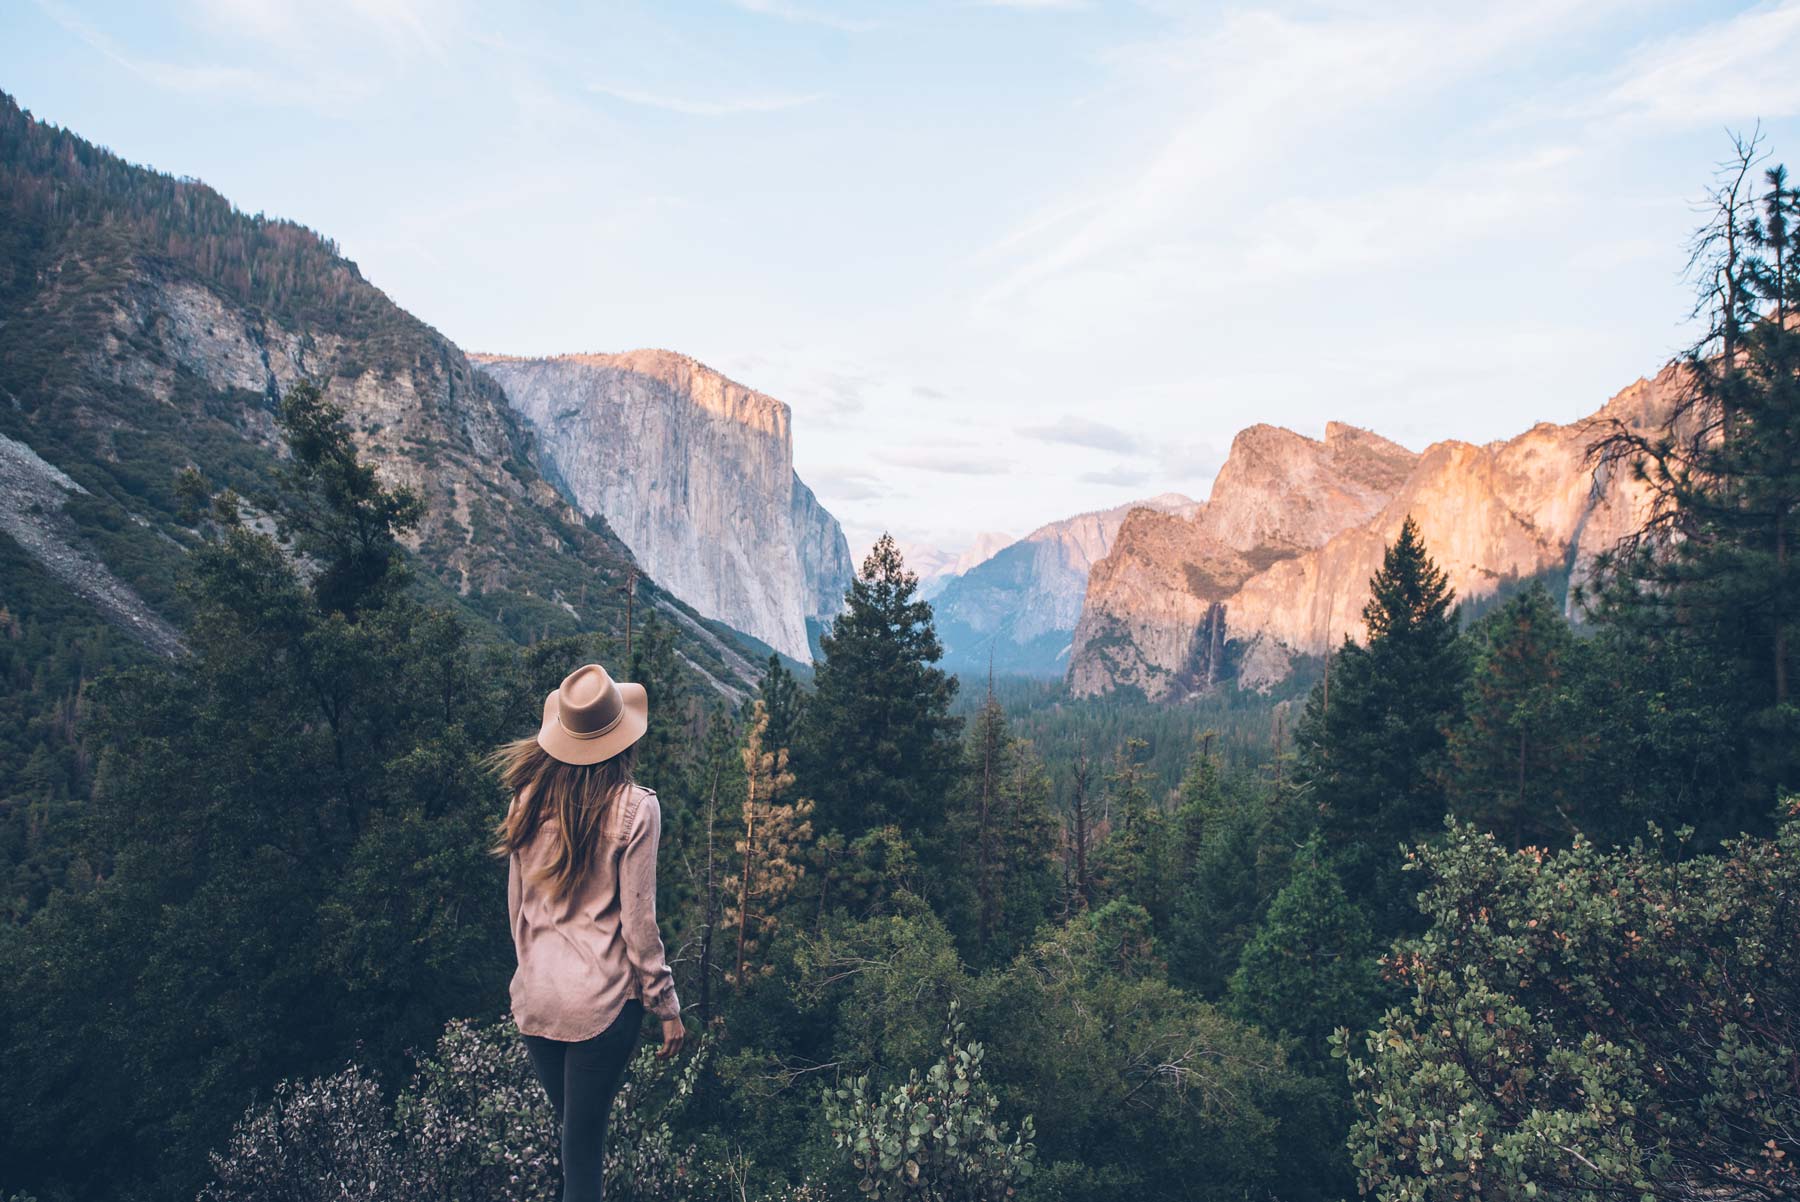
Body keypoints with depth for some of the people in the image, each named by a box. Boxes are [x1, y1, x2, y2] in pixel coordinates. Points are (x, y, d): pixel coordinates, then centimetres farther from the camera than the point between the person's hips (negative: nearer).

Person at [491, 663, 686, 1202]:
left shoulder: (529, 796, -1)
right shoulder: (633, 806, -13)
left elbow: (517, 904, 8)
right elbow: (638, 920, -10)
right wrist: (666, 1006, 0)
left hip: (534, 996, 4)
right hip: (602, 1002, -4)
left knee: (572, 1131, 21)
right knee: (585, 1145, 8)